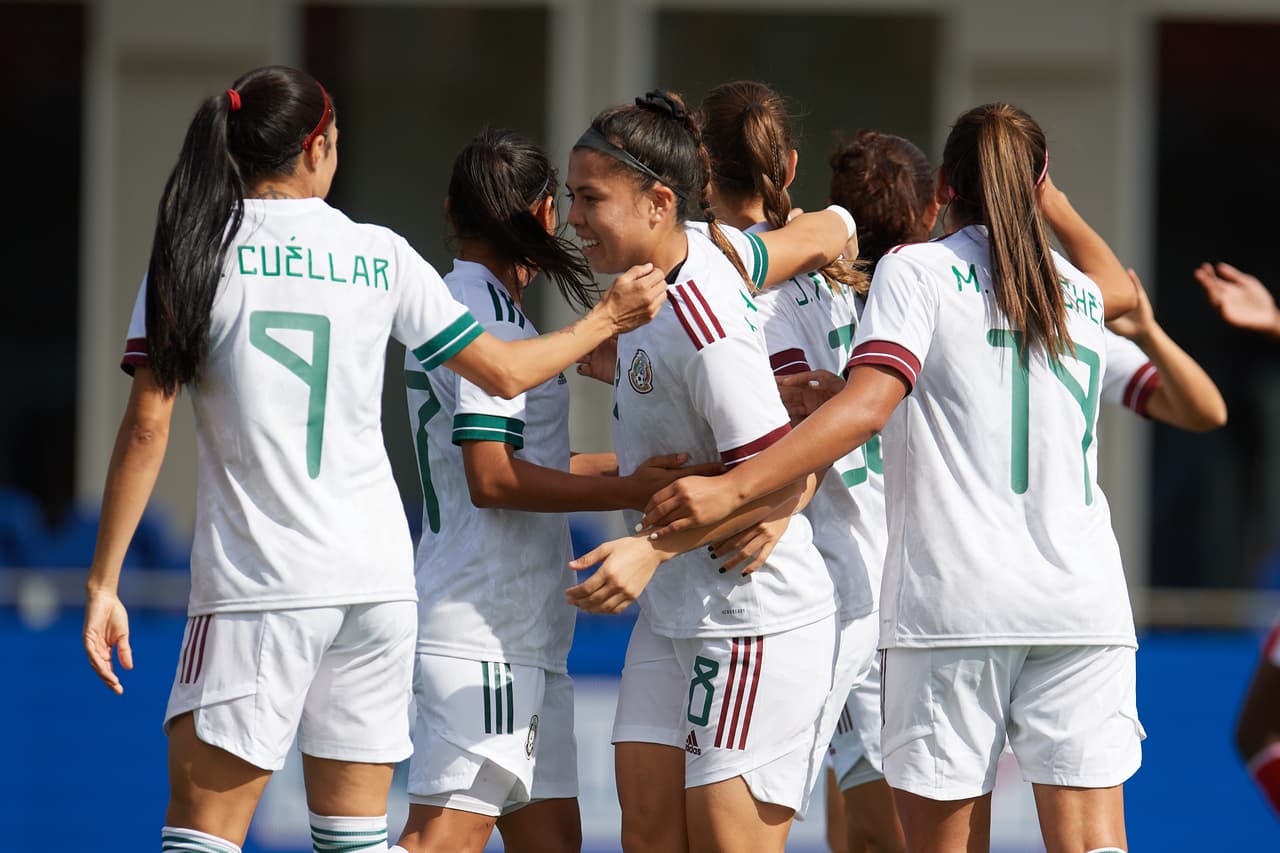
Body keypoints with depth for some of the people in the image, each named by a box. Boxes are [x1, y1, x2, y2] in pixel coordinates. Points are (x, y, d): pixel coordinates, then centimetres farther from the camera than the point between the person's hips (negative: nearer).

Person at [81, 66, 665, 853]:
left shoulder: (194, 251, -1)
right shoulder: (379, 255, 6)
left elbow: (148, 426, -5)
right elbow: (504, 372, 12)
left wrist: (104, 582, -2)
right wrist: (609, 320, 28)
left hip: (259, 582, -3)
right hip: (379, 577, 3)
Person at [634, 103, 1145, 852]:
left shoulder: (917, 270, 0)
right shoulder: (1078, 293, 16)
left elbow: (867, 404, -16)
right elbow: (1121, 288, 44)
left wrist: (732, 487, -22)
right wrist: (1049, 202, 49)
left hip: (954, 603, -4)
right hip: (1084, 605, 4)